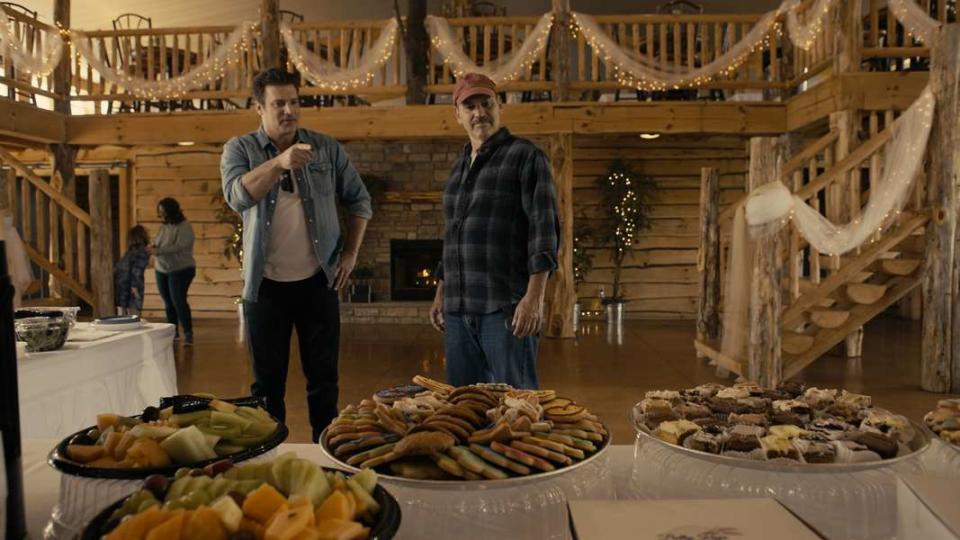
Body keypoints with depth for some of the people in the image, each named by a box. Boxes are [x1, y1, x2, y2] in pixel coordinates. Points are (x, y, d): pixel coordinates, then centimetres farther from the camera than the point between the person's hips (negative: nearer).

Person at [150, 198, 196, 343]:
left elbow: (179, 247, -22)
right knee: (168, 302, 10)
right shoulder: (164, 226, 9)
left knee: (178, 301, -11)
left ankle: (188, 333, -5)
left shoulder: (184, 227, -12)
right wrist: (153, 247, -6)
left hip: (181, 270, -7)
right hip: (162, 270, 7)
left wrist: (158, 251, -24)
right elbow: (158, 243, 17)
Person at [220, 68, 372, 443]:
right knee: (268, 380, 10)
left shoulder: (326, 148, 4)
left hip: (317, 281, 1)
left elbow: (359, 200, 10)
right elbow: (237, 196, -19)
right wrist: (279, 163, -32)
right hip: (266, 285, -1)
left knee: (324, 377, 9)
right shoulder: (240, 149, 0)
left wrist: (350, 253, 3)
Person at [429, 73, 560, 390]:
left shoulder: (525, 156, -3)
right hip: (458, 309, 7)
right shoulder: (459, 167, 18)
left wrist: (535, 296, -19)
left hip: (506, 307, -6)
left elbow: (544, 228, -11)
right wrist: (441, 292, 20)